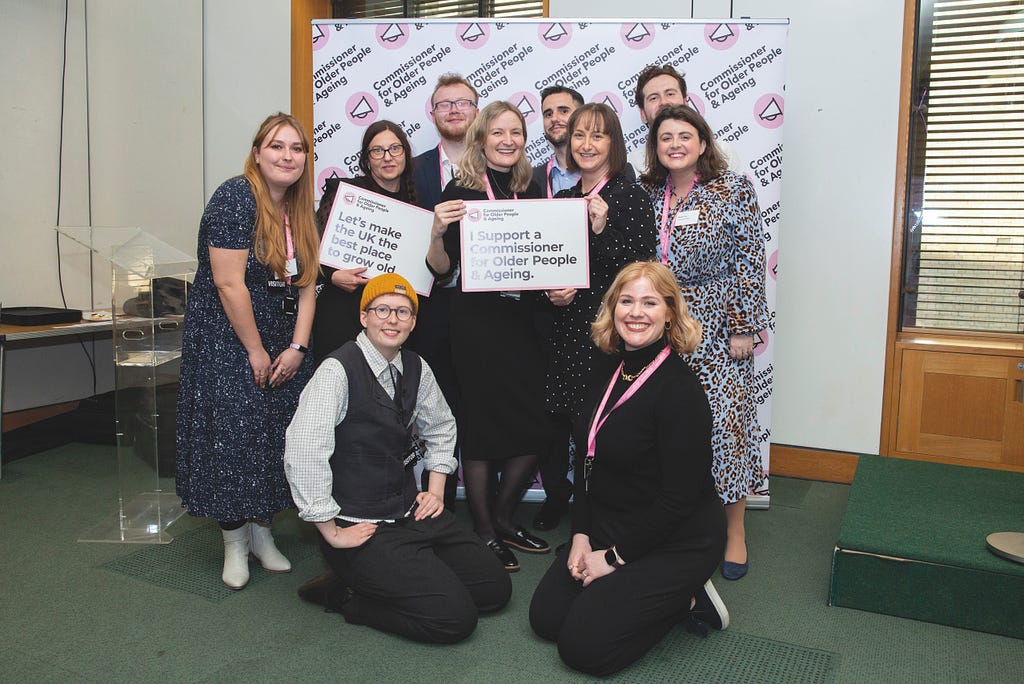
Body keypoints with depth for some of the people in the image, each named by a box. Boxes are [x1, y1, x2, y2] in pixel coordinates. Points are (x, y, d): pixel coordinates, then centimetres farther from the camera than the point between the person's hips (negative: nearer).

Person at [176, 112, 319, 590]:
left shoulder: (301, 211, 7)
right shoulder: (235, 199, -15)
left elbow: (306, 285, 5)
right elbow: (229, 284, -19)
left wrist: (297, 347, -5)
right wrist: (256, 351, -15)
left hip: (283, 344, 7)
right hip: (226, 340, -6)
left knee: (276, 433, 7)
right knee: (232, 434, -4)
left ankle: (261, 531, 22)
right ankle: (234, 540, 12)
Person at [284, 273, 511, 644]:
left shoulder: (416, 369, 4)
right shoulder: (338, 370, -18)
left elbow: (441, 427, 21)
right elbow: (302, 453, -26)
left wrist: (436, 491, 12)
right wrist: (332, 532, -20)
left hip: (413, 513, 8)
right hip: (361, 529, -8)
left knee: (495, 587, 3)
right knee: (455, 617, -14)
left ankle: (379, 583, 13)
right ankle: (348, 595, 4)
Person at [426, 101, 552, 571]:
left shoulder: (532, 192, 11)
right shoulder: (461, 192, -3)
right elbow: (442, 269, -5)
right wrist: (437, 231, -22)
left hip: (524, 319, 5)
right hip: (476, 321, -5)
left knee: (535, 426, 5)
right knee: (482, 426, 2)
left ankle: (503, 518, 26)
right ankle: (484, 532, 19)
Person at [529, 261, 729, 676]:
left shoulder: (679, 389, -22)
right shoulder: (609, 372, 1)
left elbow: (679, 497, -22)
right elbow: (586, 461, 7)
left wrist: (615, 557, -15)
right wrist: (581, 535, -1)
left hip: (675, 542, -7)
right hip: (608, 527, 8)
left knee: (582, 646, -9)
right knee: (546, 617, 5)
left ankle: (686, 599, 7)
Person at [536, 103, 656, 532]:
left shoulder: (631, 196, -5)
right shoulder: (563, 199, 12)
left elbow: (641, 268, -11)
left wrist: (602, 228, -21)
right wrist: (552, 292, -1)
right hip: (565, 324, 5)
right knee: (551, 415, 6)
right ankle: (556, 496, 31)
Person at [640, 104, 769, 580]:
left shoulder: (734, 190, -3)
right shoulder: (645, 194, 8)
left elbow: (749, 262, -6)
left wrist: (744, 326, -9)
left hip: (717, 327, -3)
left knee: (725, 421, -3)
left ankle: (735, 532, 15)